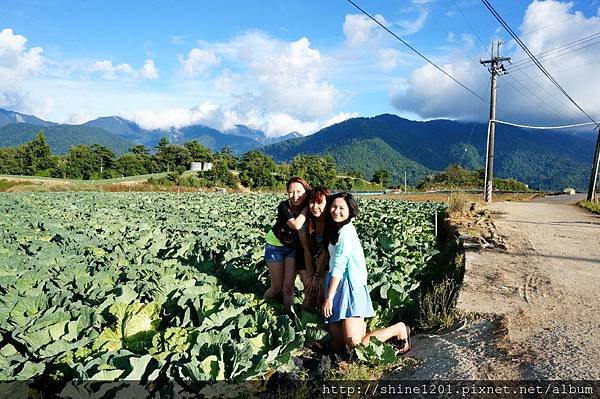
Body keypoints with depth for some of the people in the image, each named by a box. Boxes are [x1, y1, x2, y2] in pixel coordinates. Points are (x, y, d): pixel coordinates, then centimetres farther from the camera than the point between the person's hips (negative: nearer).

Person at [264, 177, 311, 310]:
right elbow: (296, 225, -42)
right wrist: (307, 207, -34)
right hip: (275, 246, -2)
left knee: (288, 286, -4)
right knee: (277, 288, 5)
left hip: (294, 247, 2)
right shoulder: (284, 206, -26)